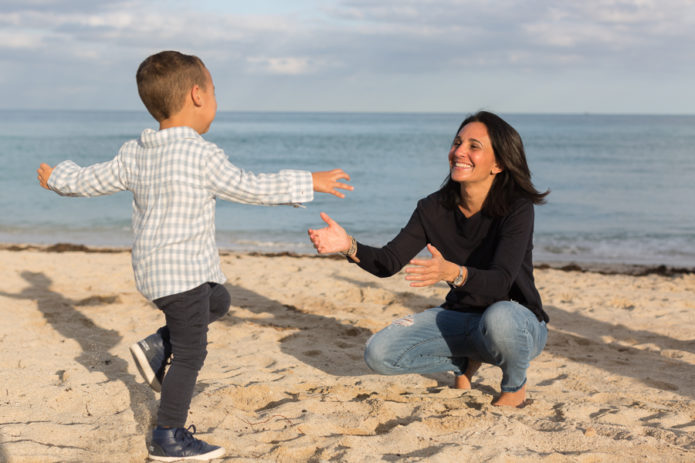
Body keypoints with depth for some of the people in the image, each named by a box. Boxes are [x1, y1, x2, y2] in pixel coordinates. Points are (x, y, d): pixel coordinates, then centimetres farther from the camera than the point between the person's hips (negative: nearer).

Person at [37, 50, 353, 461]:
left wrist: (57, 178, 34)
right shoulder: (201, 155, -18)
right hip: (183, 271, -9)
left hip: (153, 268, 9)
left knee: (218, 303, 29)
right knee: (192, 353, 0)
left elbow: (91, 181, 13)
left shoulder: (135, 153, 4)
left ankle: (157, 348, 21)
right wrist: (306, 183, -3)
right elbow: (247, 188, -12)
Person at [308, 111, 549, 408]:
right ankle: (464, 360, 10)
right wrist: (350, 247, -30)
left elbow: (500, 282, -33)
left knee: (497, 317, -41)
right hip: (460, 317, 4)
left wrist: (453, 273, -53)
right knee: (379, 354, -16)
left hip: (518, 323, -4)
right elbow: (388, 262, -10)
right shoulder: (435, 208, -7)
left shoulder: (517, 208, -21)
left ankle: (515, 384, -7)